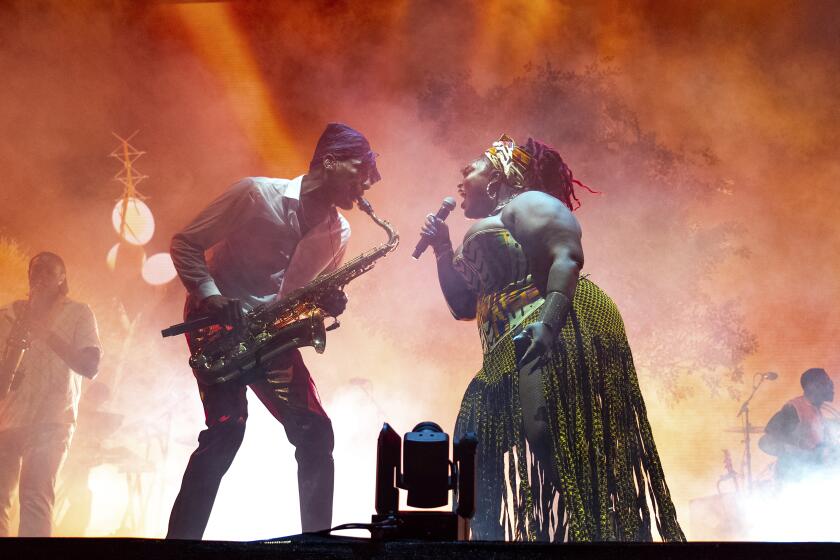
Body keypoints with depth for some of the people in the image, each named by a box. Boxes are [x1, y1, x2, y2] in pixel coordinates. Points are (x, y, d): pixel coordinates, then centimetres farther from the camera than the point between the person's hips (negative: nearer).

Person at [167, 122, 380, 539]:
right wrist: (210, 295, -23)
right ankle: (181, 536, -16)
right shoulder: (257, 194, -15)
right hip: (219, 322, -6)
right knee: (227, 425, -23)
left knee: (316, 435, -4)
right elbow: (185, 243, -8)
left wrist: (328, 303, -8)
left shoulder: (338, 233, 2)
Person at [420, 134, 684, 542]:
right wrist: (443, 250, 18)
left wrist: (547, 325, -31)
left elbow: (567, 258, -16)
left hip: (554, 337, -10)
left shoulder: (528, 203, 2)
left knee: (546, 434, -24)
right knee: (476, 453, 7)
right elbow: (464, 306, 29)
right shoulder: (480, 235, 30)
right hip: (508, 358, 10)